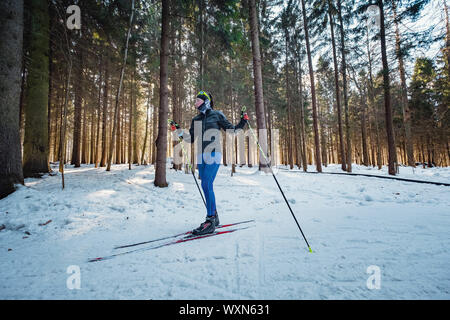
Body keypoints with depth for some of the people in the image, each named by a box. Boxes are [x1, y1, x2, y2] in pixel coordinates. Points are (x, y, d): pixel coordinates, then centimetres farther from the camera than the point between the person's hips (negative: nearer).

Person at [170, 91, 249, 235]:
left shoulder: (216, 115, 4)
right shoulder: (196, 119, 18)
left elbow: (232, 131, 5)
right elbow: (190, 139, 18)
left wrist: (243, 121, -7)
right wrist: (178, 130, 11)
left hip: (213, 154, -6)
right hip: (201, 155, 6)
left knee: (206, 185, -16)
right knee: (206, 186, 7)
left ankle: (210, 221, -11)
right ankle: (214, 217, 21)